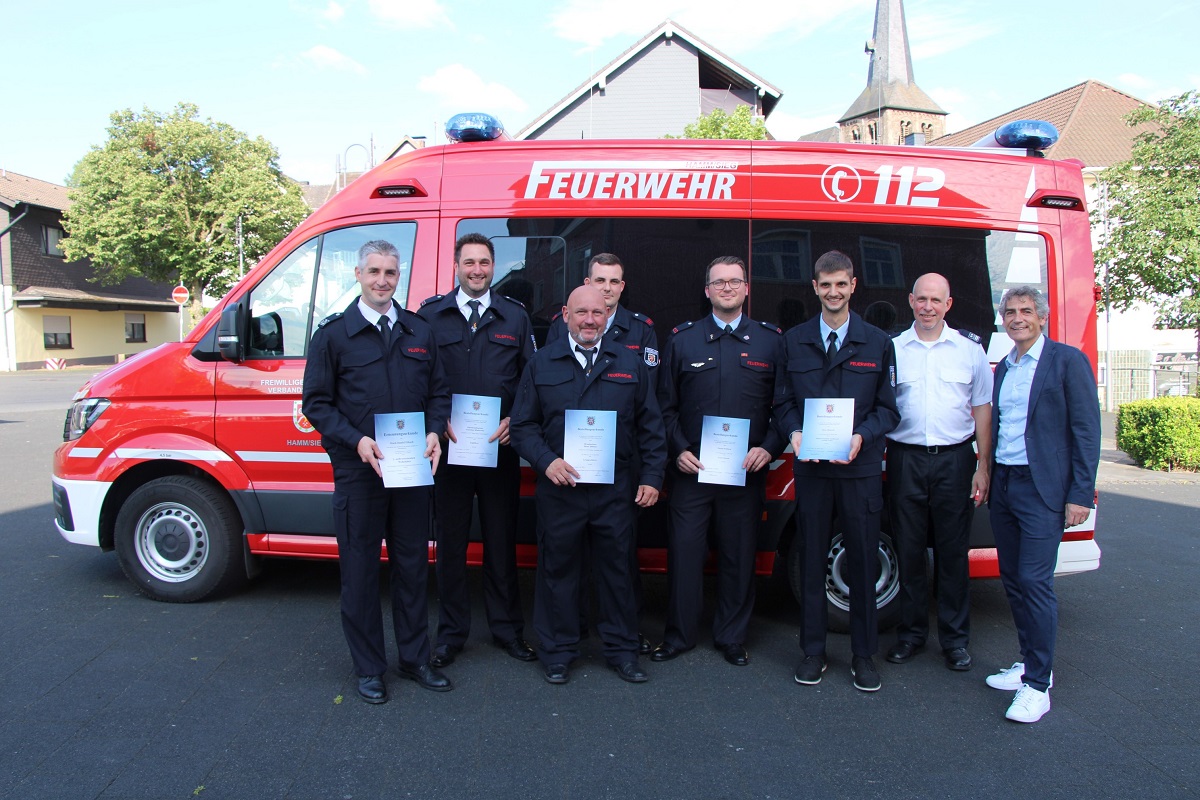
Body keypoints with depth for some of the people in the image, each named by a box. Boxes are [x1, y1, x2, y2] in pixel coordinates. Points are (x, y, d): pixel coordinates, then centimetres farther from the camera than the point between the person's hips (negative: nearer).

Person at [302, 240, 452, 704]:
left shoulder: (419, 331, 10)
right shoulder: (333, 334, 0)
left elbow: (438, 391, 13)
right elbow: (316, 403, -2)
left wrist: (434, 433, -6)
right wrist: (357, 440, -17)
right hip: (358, 469, -3)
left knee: (412, 565, 11)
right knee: (360, 570, 6)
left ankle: (415, 659, 26)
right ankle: (369, 669, 20)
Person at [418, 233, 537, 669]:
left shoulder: (515, 317, 9)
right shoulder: (431, 314, 5)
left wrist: (512, 420, -7)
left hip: (500, 447, 1)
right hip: (448, 444, -1)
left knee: (501, 540, 9)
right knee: (451, 541, 8)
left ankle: (507, 628, 23)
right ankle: (451, 632, 22)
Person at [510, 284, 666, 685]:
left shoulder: (631, 364, 8)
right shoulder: (542, 363, 5)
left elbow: (651, 427, 9)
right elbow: (522, 425, 4)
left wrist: (651, 477, 2)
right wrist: (546, 461, -12)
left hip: (616, 491, 1)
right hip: (559, 490, 0)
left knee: (617, 569, 9)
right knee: (557, 569, 8)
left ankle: (622, 649, 25)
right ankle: (558, 651, 24)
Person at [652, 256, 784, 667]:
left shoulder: (771, 340, 7)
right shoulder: (682, 339, 7)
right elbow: (666, 405, 8)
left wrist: (769, 448, -8)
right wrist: (679, 449, -5)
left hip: (747, 472, 0)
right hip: (692, 469, 0)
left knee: (739, 556, 8)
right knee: (684, 552, 2)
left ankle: (732, 637, 26)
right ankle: (679, 635, 20)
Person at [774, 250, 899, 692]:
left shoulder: (877, 342, 5)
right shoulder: (794, 341, 8)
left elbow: (888, 407, 4)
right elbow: (783, 402, 9)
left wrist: (862, 436, -14)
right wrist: (795, 433, -11)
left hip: (860, 467, -1)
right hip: (810, 467, 1)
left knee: (863, 561, 5)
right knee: (812, 561, 8)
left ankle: (863, 655, 21)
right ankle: (813, 651, 21)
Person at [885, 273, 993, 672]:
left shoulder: (970, 348, 6)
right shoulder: (892, 348, 5)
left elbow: (982, 410, 7)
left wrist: (983, 467, 2)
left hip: (954, 459, 0)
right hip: (906, 459, 0)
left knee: (953, 551, 6)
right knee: (908, 550, 7)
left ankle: (955, 638, 18)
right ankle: (911, 632, 21)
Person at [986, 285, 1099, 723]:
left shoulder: (1068, 360, -5)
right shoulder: (1003, 368, 15)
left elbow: (1085, 430, -8)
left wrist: (1081, 494, -13)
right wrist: (987, 479, 12)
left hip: (1042, 488, -7)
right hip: (1003, 486, 7)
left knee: (1035, 581, -8)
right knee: (1013, 580, 12)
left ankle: (1038, 685, 1)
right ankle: (1030, 663, 26)